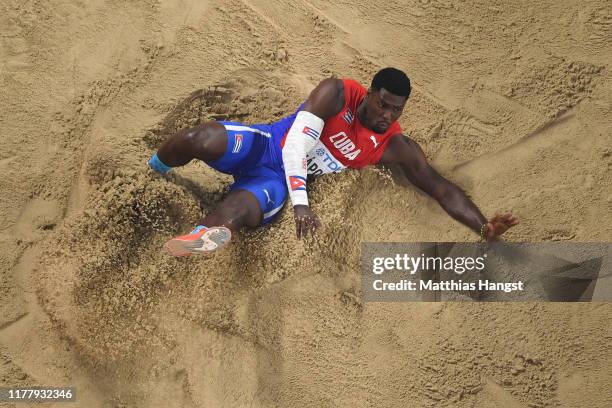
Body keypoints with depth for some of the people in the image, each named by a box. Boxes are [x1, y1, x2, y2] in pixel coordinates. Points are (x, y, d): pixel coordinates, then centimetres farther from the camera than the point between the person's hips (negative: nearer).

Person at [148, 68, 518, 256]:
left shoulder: (398, 147, -5)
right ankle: (151, 172, 4)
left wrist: (484, 227, -19)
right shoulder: (339, 93, -14)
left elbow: (441, 187, -6)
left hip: (278, 180, 1)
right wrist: (300, 202, -30)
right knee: (201, 139, -28)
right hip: (264, 144, -1)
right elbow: (297, 142, -21)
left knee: (243, 210, -37)